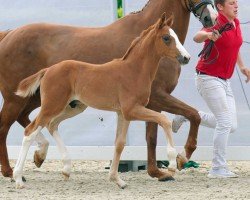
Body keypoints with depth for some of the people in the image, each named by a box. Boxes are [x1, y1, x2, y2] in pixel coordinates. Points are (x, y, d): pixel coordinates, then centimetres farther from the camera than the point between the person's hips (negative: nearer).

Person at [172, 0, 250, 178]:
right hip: (208, 78, -8)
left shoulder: (236, 23, 6)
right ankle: (218, 168, -6)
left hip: (224, 81, 8)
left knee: (231, 126, 7)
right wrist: (209, 35, -59)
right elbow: (197, 38, -38)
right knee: (225, 122, -13)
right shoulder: (217, 23, -18)